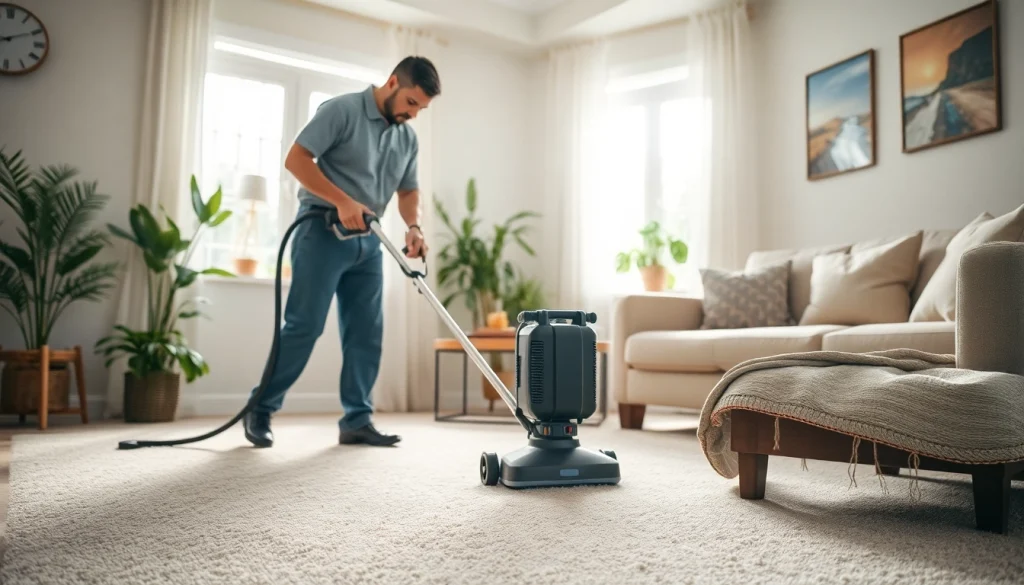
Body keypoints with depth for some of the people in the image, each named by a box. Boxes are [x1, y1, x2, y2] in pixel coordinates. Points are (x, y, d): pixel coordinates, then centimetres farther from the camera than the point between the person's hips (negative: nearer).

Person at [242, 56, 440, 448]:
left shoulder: (408, 138, 12)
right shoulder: (342, 110, -8)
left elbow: (408, 190, 17)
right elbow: (296, 159, -13)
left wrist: (414, 227, -3)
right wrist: (342, 201, -22)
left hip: (368, 241, 7)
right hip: (323, 231, -7)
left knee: (366, 333, 3)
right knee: (304, 326, -7)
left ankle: (357, 421, 10)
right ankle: (260, 409, 9)